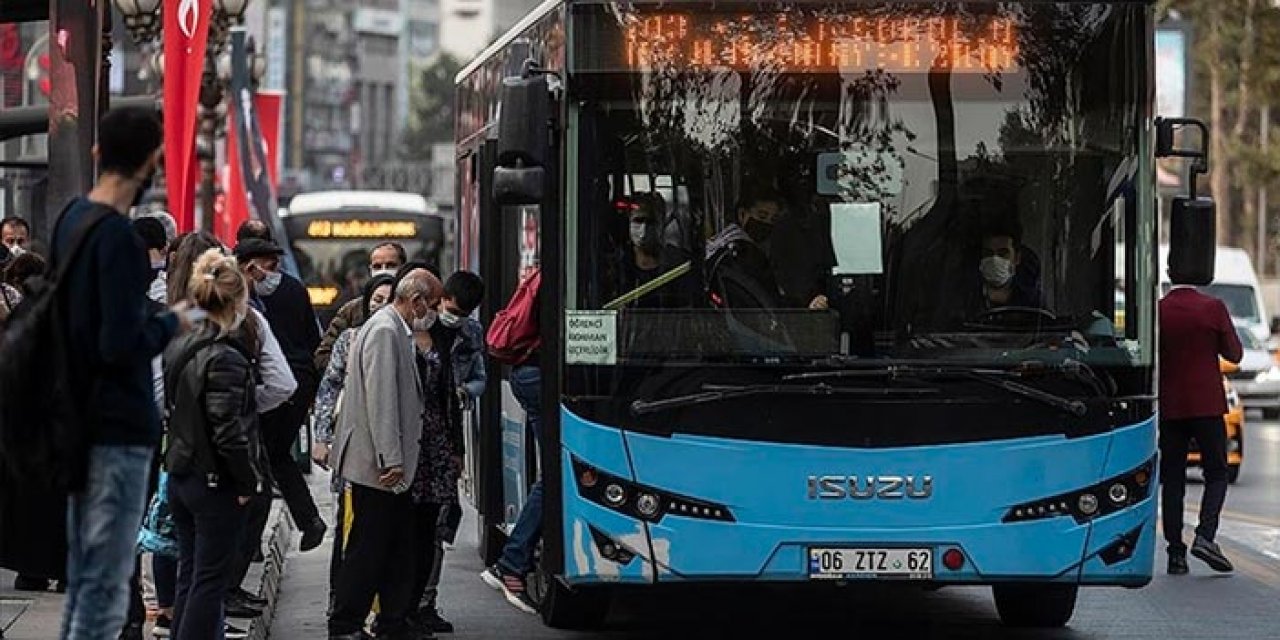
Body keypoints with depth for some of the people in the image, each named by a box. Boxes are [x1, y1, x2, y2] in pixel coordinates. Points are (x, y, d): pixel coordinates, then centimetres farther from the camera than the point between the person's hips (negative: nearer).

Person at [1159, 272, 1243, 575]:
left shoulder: (1156, 311, -3)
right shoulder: (1213, 308, -6)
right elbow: (1235, 354, 0)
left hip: (1169, 407, 2)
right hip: (1207, 404, -2)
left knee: (1172, 479, 6)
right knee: (1216, 475, 7)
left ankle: (1176, 553, 3)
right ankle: (1205, 536, -13)